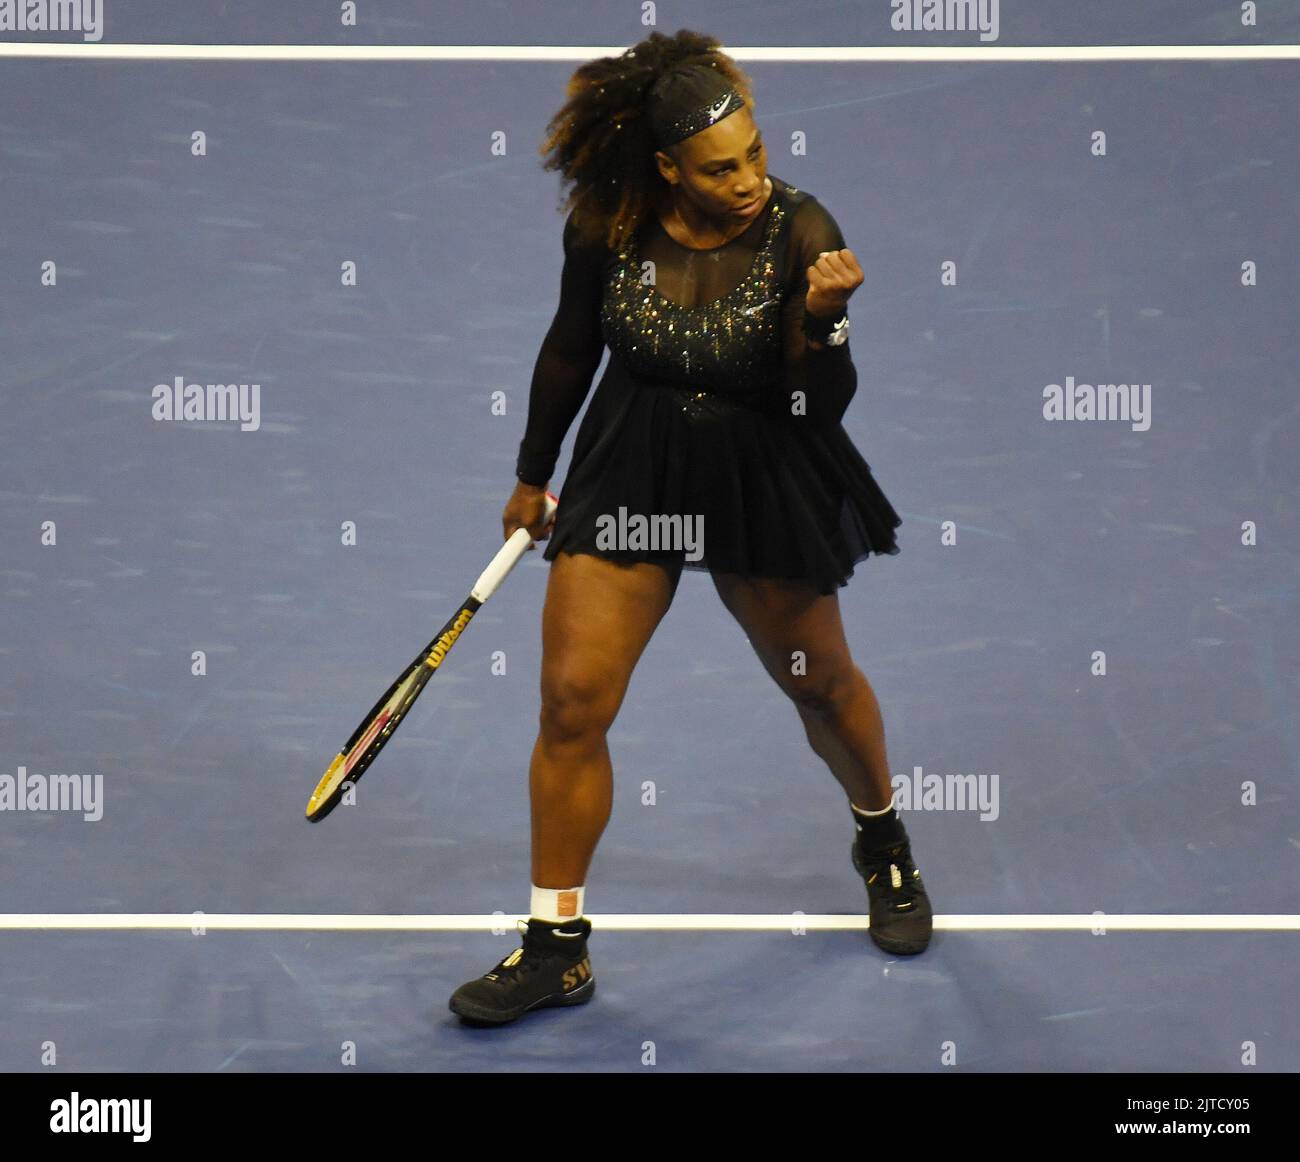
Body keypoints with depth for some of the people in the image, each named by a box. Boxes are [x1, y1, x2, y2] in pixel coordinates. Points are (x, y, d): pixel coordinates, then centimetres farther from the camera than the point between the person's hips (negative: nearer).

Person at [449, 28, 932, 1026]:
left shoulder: (802, 233, -18)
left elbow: (820, 408, -15)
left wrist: (821, 313, -34)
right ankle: (557, 948, 13)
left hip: (766, 484, -1)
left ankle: (884, 842, 49)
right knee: (571, 702, -3)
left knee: (820, 684, 16)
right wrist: (534, 474, 16)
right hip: (629, 472, 2)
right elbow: (573, 349, 6)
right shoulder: (607, 225, -12)